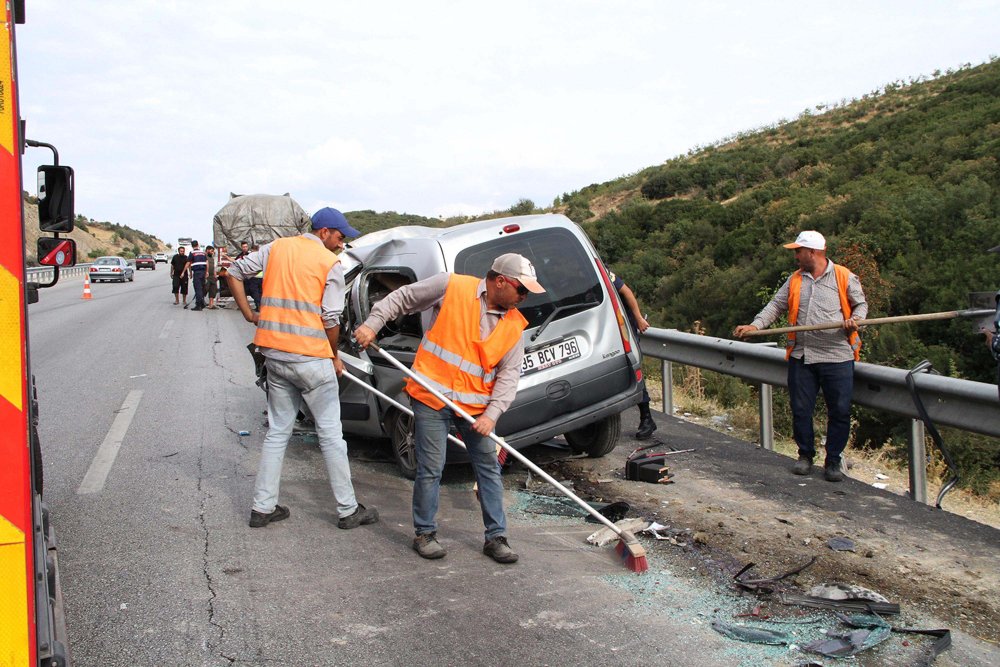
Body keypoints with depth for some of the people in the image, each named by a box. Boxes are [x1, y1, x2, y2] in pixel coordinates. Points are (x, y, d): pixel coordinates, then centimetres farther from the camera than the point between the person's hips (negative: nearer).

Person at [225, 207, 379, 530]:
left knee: (277, 431, 16)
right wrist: (335, 357, 6)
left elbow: (233, 272, 13)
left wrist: (249, 315, 16)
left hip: (274, 352, 6)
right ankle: (348, 510, 11)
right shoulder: (331, 264, -6)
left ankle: (263, 507, 18)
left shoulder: (277, 247, 10)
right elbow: (331, 319, -9)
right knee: (330, 434, 4)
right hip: (311, 357, -6)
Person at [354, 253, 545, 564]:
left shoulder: (514, 325, 2)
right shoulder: (452, 287, -8)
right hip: (432, 397, -4)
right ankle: (425, 533, 17)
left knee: (489, 468, 7)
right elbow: (402, 298, 1)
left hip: (476, 406, 4)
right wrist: (372, 324, -7)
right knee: (430, 469, -1)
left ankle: (496, 536, 19)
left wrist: (492, 413, -13)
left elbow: (509, 374, -1)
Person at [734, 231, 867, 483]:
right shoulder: (795, 280, 12)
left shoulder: (844, 277, 2)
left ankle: (833, 461, 15)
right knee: (801, 409, 7)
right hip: (802, 356, 3)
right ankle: (805, 455, 24)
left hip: (837, 357, -3)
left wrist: (854, 319, -10)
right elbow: (776, 305, 8)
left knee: (839, 411, 1)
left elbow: (861, 303, 11)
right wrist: (755, 325, -6)